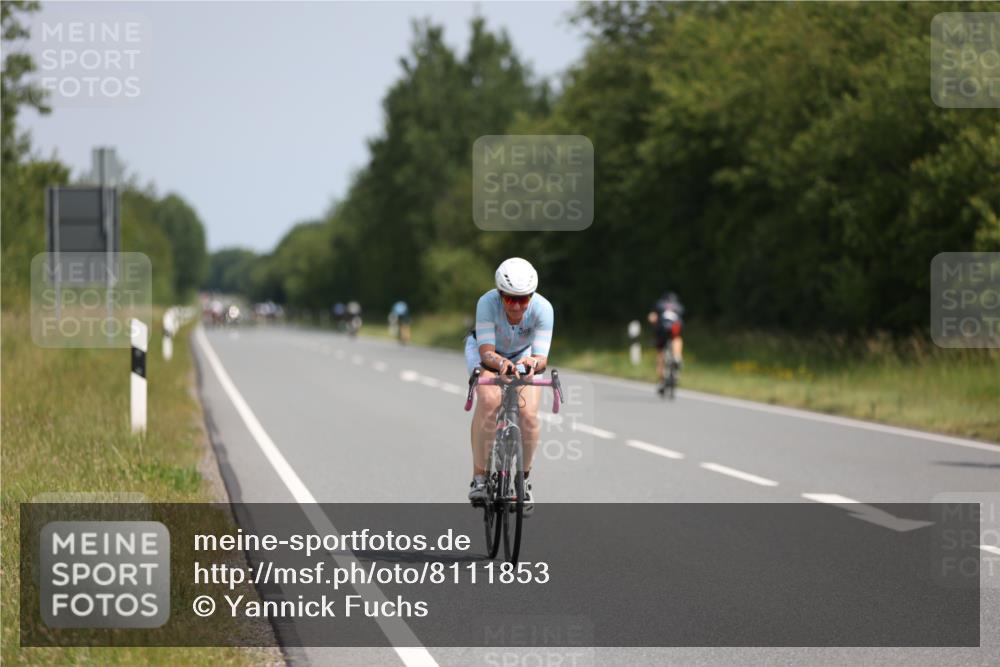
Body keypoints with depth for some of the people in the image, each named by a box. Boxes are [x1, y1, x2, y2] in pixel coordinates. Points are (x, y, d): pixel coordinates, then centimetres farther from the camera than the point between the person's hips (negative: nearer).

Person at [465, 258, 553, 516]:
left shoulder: (543, 309, -33)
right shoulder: (487, 303, -35)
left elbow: (542, 357, -36)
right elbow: (487, 352, -38)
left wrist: (534, 362, -60)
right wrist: (500, 363, -60)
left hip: (524, 354, 1)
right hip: (486, 351, -1)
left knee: (528, 413, -20)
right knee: (489, 400, -31)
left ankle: (524, 478, 5)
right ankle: (479, 477, -21)